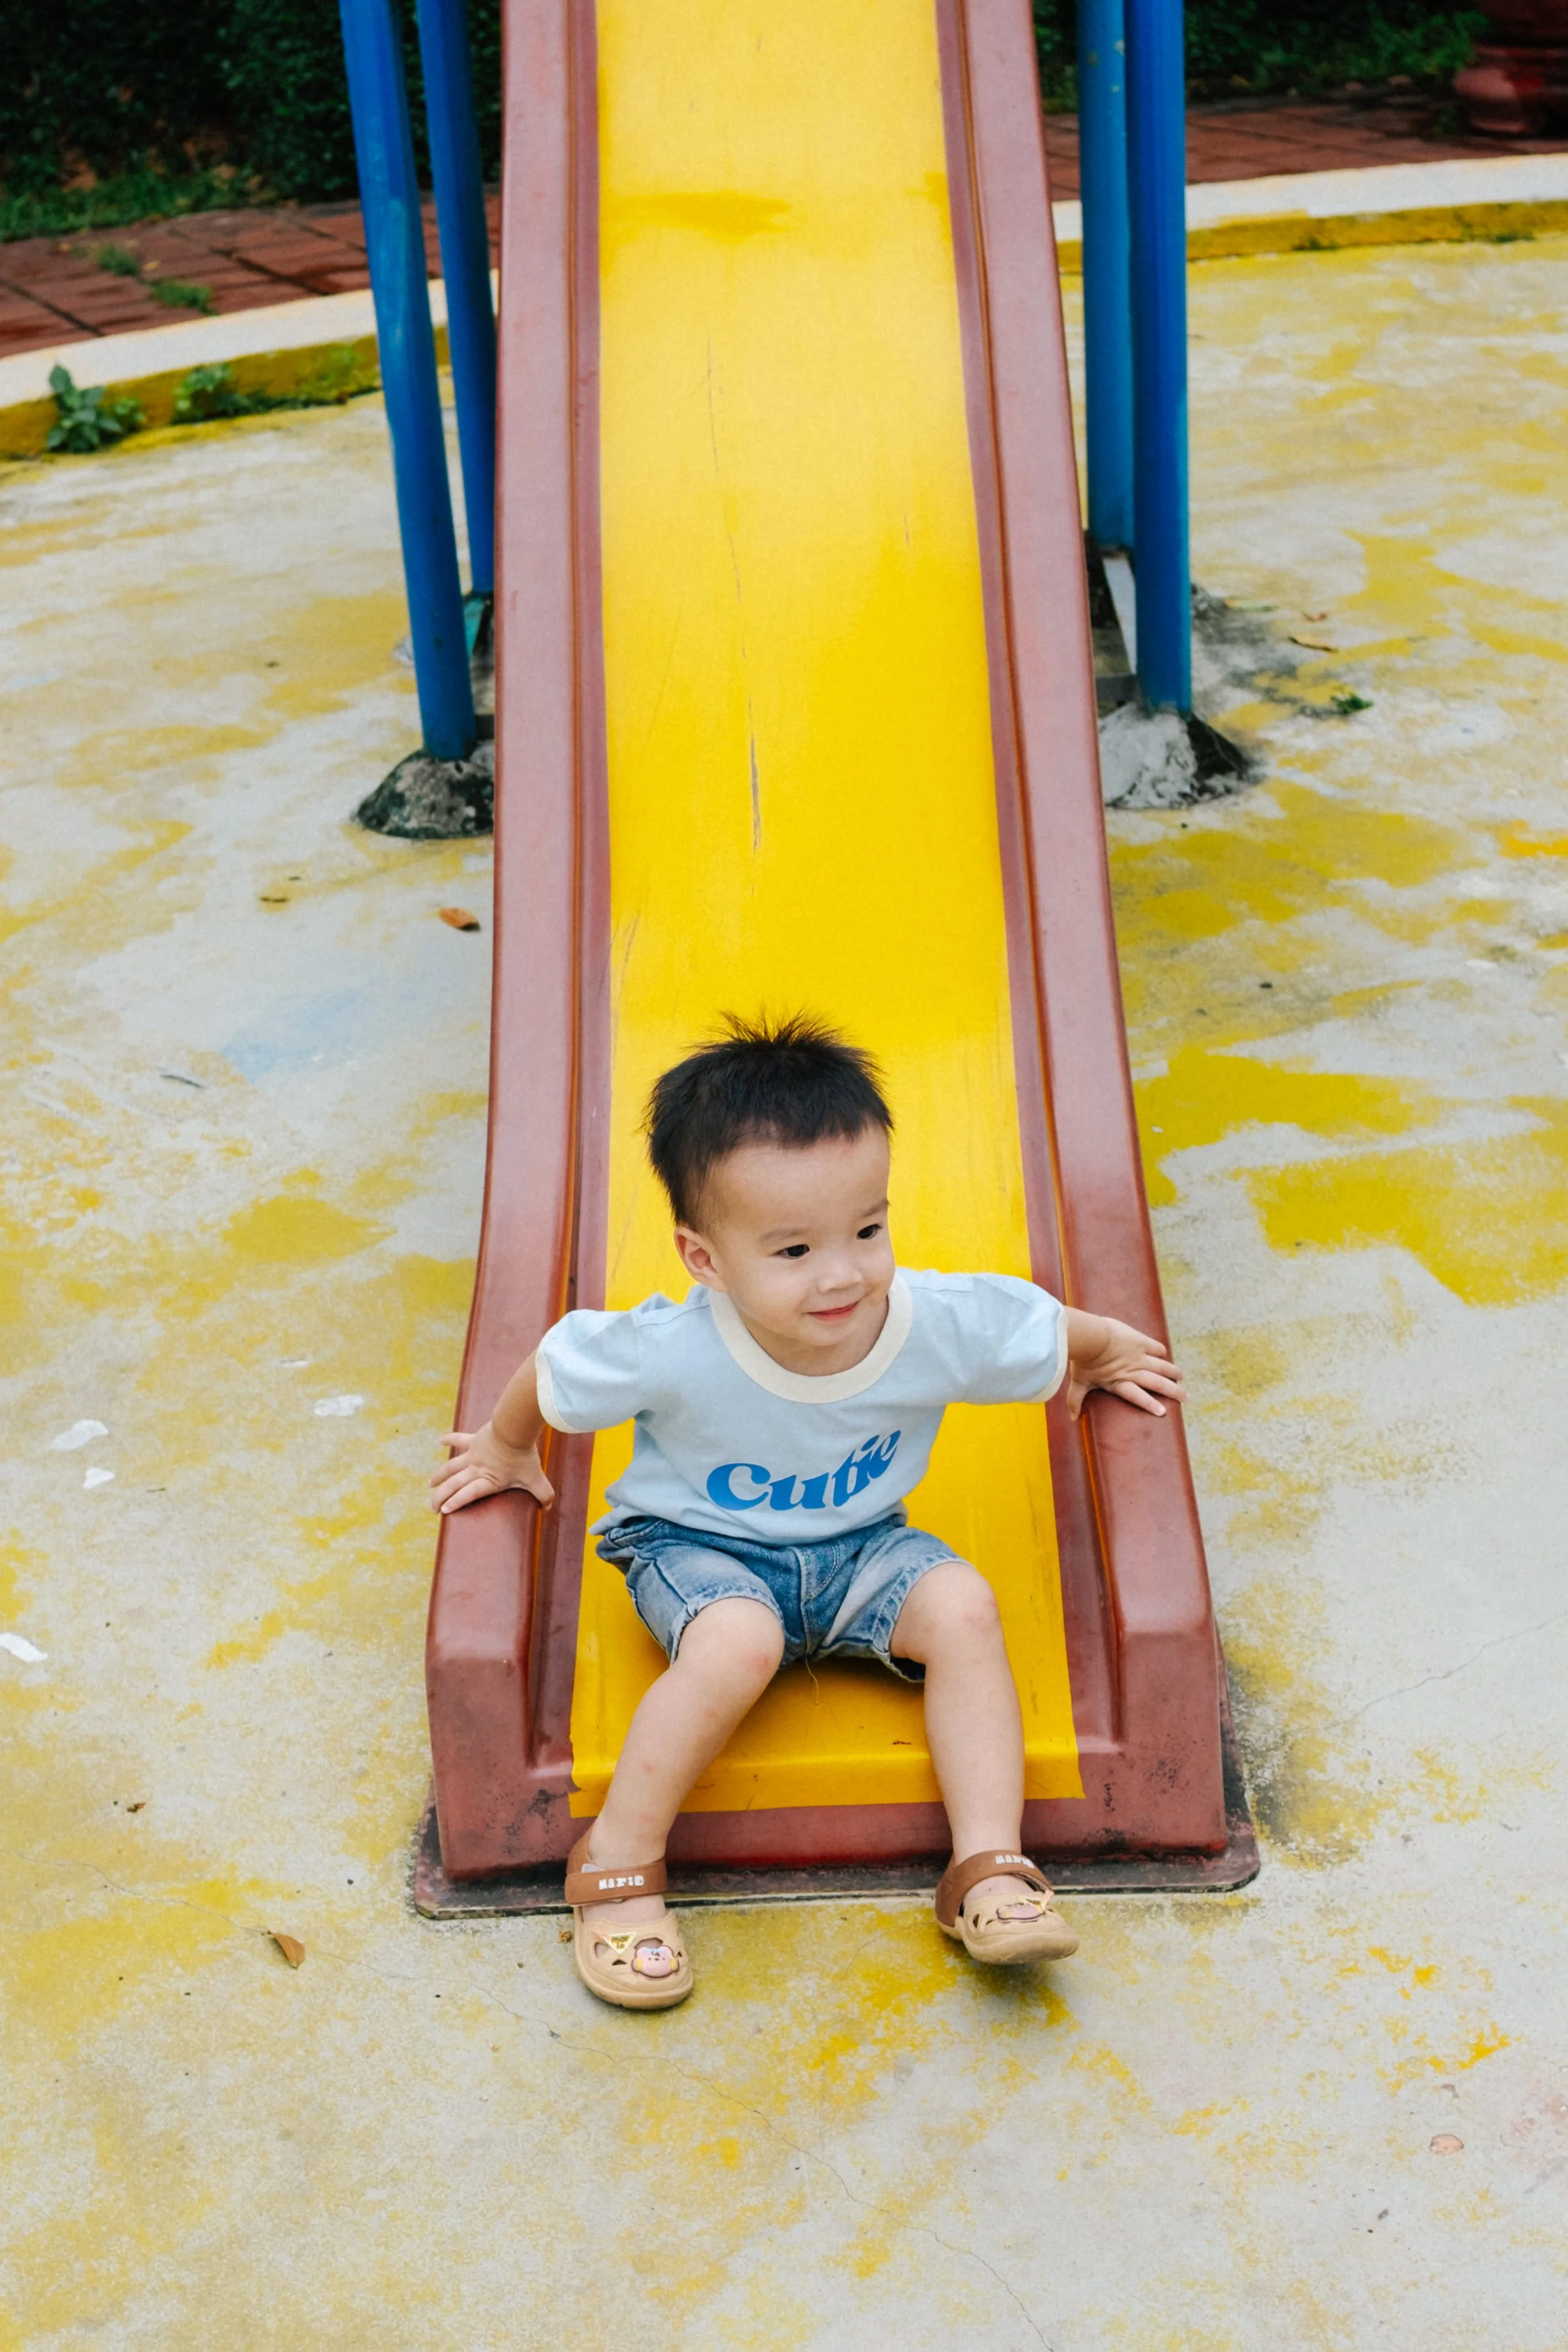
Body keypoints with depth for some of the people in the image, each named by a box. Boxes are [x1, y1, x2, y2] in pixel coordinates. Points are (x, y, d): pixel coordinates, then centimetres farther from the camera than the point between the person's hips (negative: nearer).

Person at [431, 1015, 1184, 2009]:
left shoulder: (942, 1325, -24)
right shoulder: (673, 1354, -30)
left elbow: (1051, 1332, -3)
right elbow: (553, 1371, -11)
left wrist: (1111, 1351, 17)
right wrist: (506, 1448, 7)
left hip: (858, 1546, 3)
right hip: (699, 1546, -3)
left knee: (962, 1605, -23)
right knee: (739, 1642, -33)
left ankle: (990, 1867, -17)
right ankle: (618, 1861, -14)